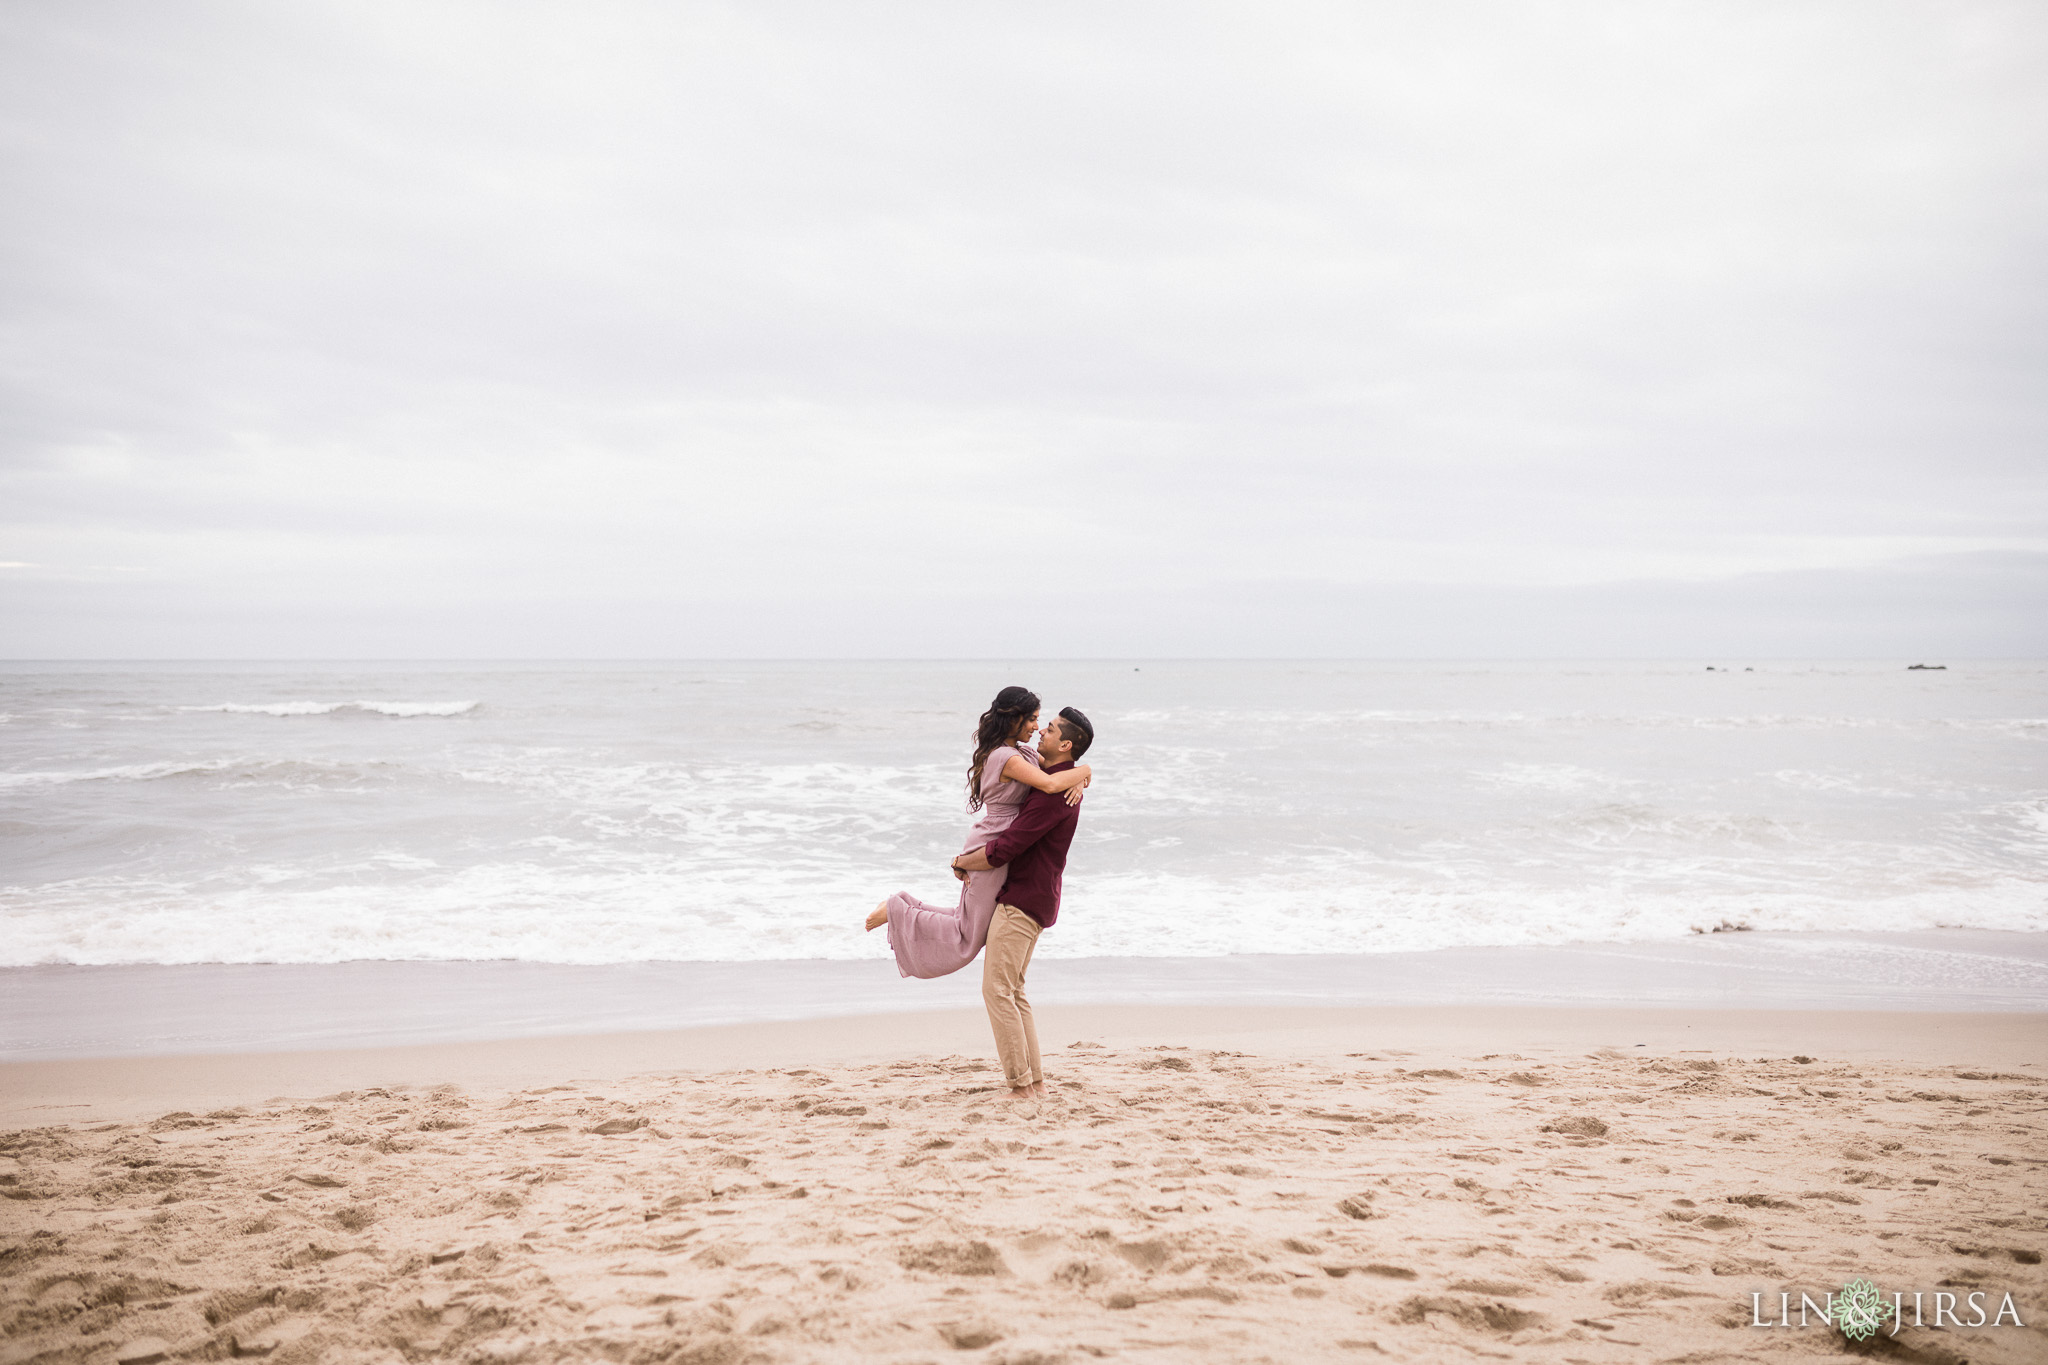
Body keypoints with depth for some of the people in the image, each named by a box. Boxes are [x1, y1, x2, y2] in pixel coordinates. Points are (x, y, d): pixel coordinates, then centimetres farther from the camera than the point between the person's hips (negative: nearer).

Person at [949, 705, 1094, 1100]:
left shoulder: (1052, 793, -22)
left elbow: (1003, 851, -23)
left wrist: (961, 862, -7)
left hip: (1022, 900, -10)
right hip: (1034, 900, 10)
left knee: (997, 990, -7)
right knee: (1014, 991, 14)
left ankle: (1020, 1085, -4)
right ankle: (1035, 1079, 16)